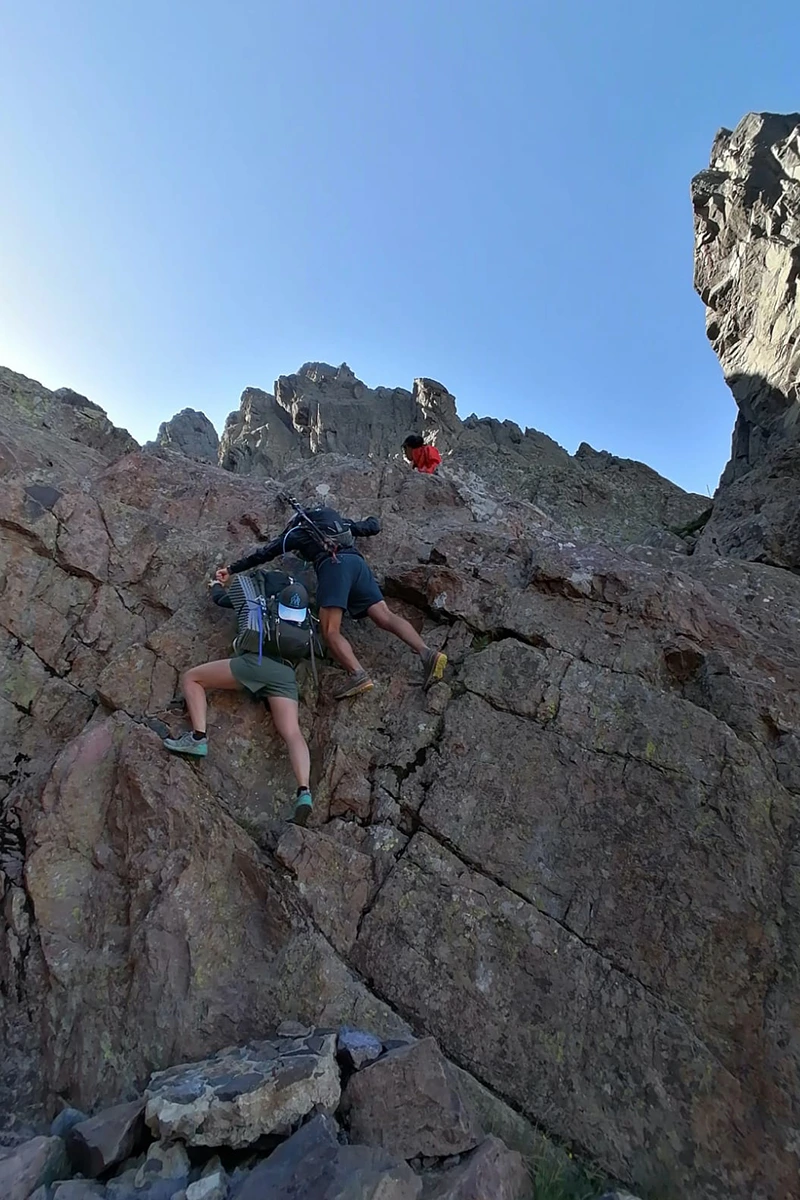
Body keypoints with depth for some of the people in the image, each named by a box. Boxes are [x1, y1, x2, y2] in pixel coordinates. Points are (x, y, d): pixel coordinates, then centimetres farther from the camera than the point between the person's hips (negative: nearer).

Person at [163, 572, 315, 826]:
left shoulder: (248, 595, 26)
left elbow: (220, 598, 43)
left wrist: (215, 585, 66)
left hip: (255, 661, -3)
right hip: (285, 674, 3)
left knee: (190, 678, 13)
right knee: (293, 734, -9)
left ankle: (198, 737, -6)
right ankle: (304, 792, -31)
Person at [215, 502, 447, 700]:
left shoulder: (296, 532, 27)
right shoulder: (339, 521, 37)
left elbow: (263, 554, 28)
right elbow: (373, 528, 44)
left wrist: (231, 570, 36)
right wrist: (373, 520, 68)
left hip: (334, 565, -5)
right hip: (357, 561, 5)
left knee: (330, 630, -11)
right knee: (385, 616, -7)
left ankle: (358, 674, -34)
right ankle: (427, 653, -26)